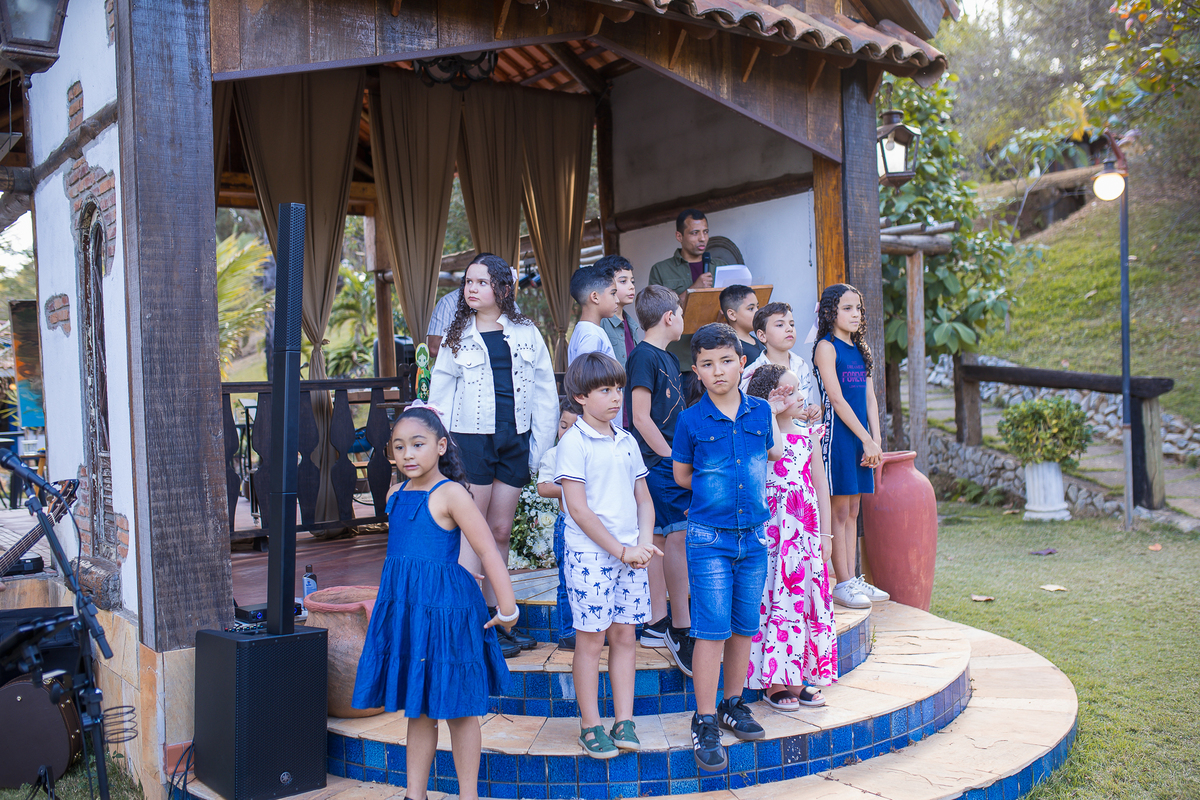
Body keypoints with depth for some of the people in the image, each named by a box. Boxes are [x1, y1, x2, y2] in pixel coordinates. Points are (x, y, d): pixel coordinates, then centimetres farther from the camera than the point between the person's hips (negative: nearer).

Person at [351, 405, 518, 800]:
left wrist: (507, 609, -20)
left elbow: (488, 550, -17)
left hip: (444, 608, -7)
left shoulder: (450, 494, -13)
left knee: (458, 708, 5)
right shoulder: (396, 495, 9)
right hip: (402, 608, 7)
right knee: (416, 708, 15)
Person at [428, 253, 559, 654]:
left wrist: (540, 444, 2)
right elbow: (439, 397, 5)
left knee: (501, 531, 9)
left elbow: (546, 393, 8)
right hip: (472, 440, -2)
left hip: (515, 441, 2)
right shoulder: (458, 336, 4)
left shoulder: (526, 333, 6)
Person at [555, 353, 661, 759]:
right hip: (590, 555, -5)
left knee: (624, 635, 9)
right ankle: (590, 726, 13)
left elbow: (643, 500, 14)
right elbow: (579, 509, -13)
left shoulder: (627, 442, 11)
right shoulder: (574, 442, -8)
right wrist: (621, 550, -13)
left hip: (629, 554, 6)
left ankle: (624, 722, 17)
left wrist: (643, 544, -3)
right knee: (591, 639, 2)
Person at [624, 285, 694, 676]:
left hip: (670, 460, 9)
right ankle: (680, 628, -5)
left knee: (661, 537, 10)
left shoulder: (667, 357, 18)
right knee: (680, 535, -11)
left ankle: (658, 624, 16)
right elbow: (641, 417, -15)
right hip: (659, 461, -9)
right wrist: (672, 457, -14)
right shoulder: (644, 357, -10)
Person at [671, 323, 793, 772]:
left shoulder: (760, 412, 2)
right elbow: (682, 475, 6)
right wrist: (716, 490, 4)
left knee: (745, 627, 13)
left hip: (753, 537, 4)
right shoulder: (692, 421, -6)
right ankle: (704, 723, 6)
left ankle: (733, 705, 30)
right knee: (712, 630, -3)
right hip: (709, 538, -4)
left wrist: (773, 413, 14)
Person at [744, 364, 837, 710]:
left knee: (808, 599, 7)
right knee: (776, 598, -4)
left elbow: (820, 484, 15)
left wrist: (825, 533, 12)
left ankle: (800, 680, 17)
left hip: (806, 529, 6)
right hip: (772, 528, -5)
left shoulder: (807, 435, 11)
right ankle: (775, 682, 6)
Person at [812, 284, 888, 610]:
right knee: (839, 511, -3)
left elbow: (869, 398, 12)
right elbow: (837, 399, -13)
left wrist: (876, 441, 2)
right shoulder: (826, 347, -7)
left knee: (852, 510, 10)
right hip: (838, 435, -7)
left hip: (861, 437, 7)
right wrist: (867, 440, -13)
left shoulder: (860, 349, 16)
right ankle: (843, 584, 2)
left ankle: (853, 580, 16)